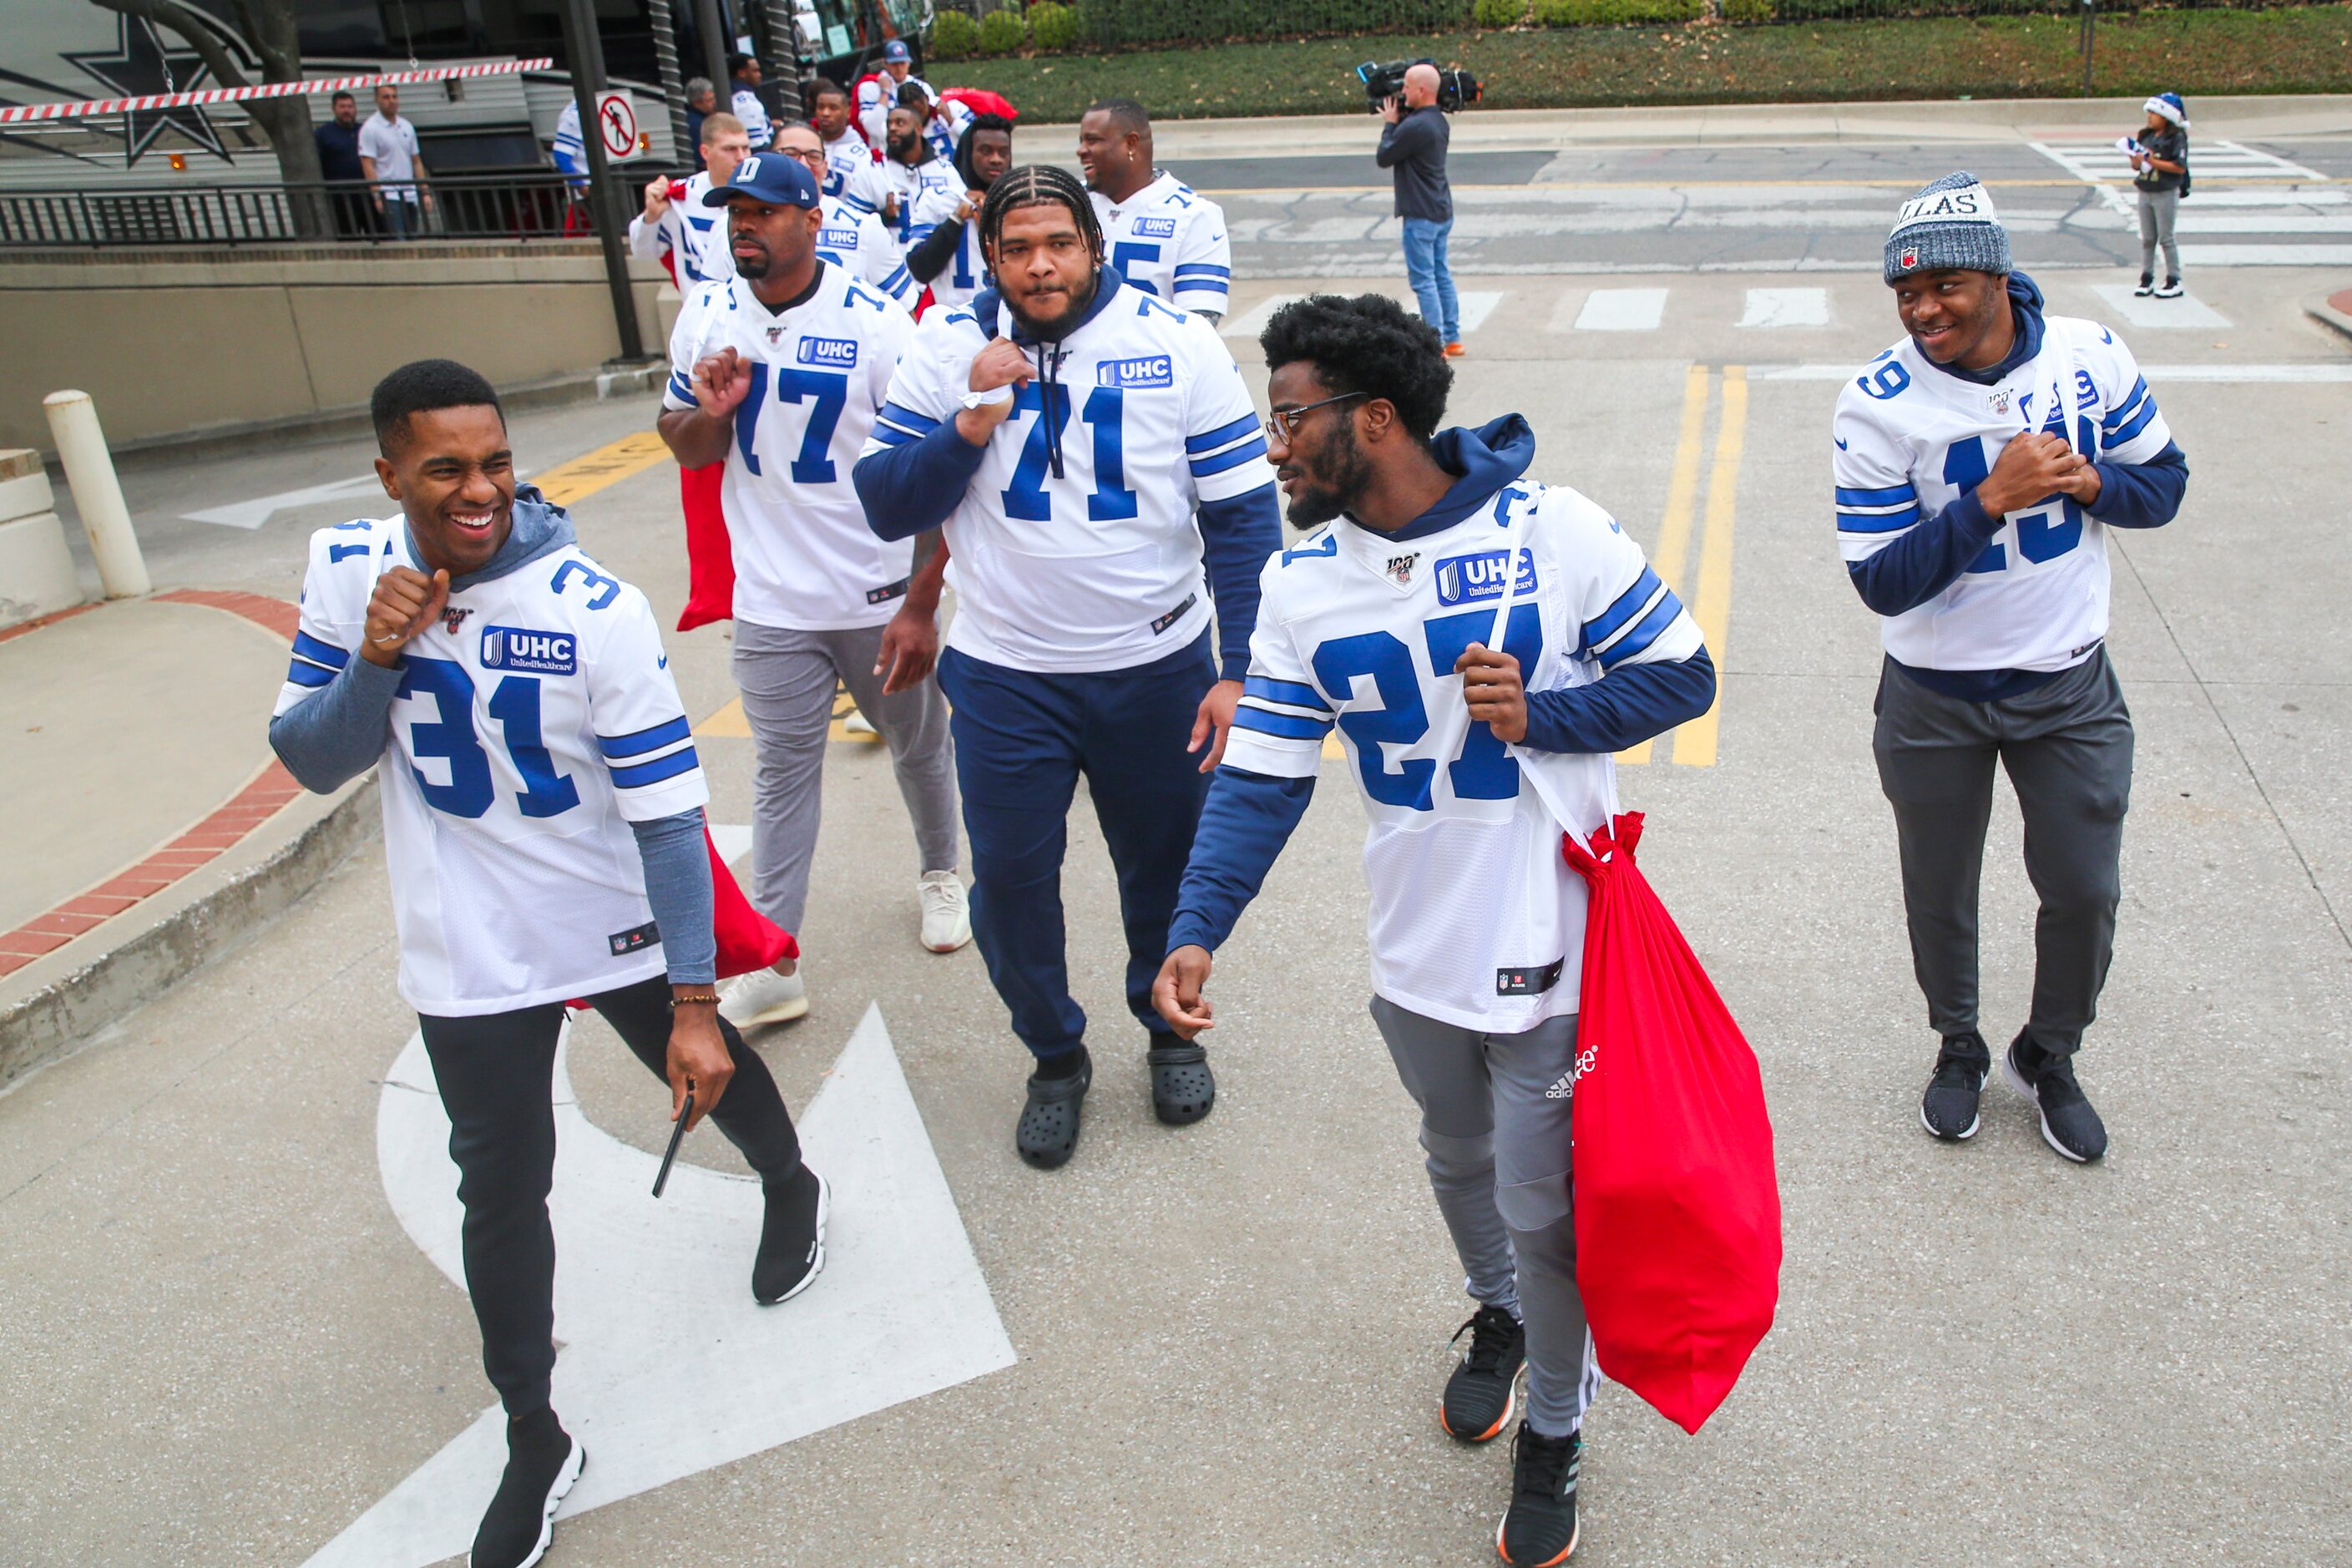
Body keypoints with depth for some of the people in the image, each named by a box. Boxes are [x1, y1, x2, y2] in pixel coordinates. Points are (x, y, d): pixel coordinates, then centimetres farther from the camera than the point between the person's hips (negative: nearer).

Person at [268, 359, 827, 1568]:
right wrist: (377, 661, -25)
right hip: (470, 958, 3)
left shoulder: (597, 610, -23)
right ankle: (533, 1440, 28)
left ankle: (791, 1189, 54)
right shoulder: (347, 574, -10)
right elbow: (307, 762, -5)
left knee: (711, 1070, 19)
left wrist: (692, 1000, -22)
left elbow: (668, 814, -21)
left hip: (620, 924, -2)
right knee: (499, 1191, 9)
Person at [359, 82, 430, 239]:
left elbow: (416, 162, 18)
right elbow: (368, 165, -10)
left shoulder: (407, 127, 15)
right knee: (398, 242, -15)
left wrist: (425, 192, 10)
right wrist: (377, 196, -18)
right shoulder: (370, 128, -4)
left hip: (410, 195, 6)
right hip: (388, 196, -6)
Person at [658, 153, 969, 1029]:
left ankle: (940, 875, 44)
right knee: (782, 774, 7)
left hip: (881, 598, -2)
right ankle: (770, 965, 13)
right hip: (772, 605, 3)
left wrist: (922, 606, -17)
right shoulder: (705, 321, 0)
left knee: (919, 744, 17)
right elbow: (685, 448, 12)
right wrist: (709, 413, -13)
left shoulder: (877, 327, -14)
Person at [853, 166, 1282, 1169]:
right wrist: (970, 426, -20)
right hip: (1004, 674, 1)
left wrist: (1238, 671, -10)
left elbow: (1241, 514, -5)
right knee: (1010, 878, 7)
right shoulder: (946, 351, -3)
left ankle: (1171, 1030, 41)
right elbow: (887, 507, -3)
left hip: (1157, 666, 0)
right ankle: (1055, 1057, 33)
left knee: (1166, 865, 13)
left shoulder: (1177, 345, -7)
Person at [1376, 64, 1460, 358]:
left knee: (1423, 279, -4)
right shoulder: (1439, 120, 9)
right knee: (1441, 275, 15)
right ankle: (1452, 338, 20)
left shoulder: (1414, 126, -21)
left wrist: (1390, 124, 1)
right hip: (1442, 211, 10)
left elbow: (1383, 158, -11)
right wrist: (1397, 122, 8)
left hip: (1421, 215, -9)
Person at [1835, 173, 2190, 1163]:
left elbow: (2164, 481, 4)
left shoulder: (2089, 354, -8)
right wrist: (1992, 499, -30)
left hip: (2070, 688, 2)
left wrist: (2091, 480, -18)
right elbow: (1881, 581, -19)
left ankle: (2049, 1059, 37)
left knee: (2085, 892, 10)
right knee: (1939, 894, 14)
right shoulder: (1878, 404, -18)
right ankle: (1958, 1049, 42)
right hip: (1934, 700, -2)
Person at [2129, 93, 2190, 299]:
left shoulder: (2176, 138, -11)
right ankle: (2147, 278, 18)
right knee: (2147, 239, 10)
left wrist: (2151, 161, -21)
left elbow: (2180, 167, -18)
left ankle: (2174, 282, 6)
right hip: (2145, 193, 6)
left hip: (2166, 194, -6)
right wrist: (2136, 158, -11)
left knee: (2166, 238, -1)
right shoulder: (2145, 136, 7)